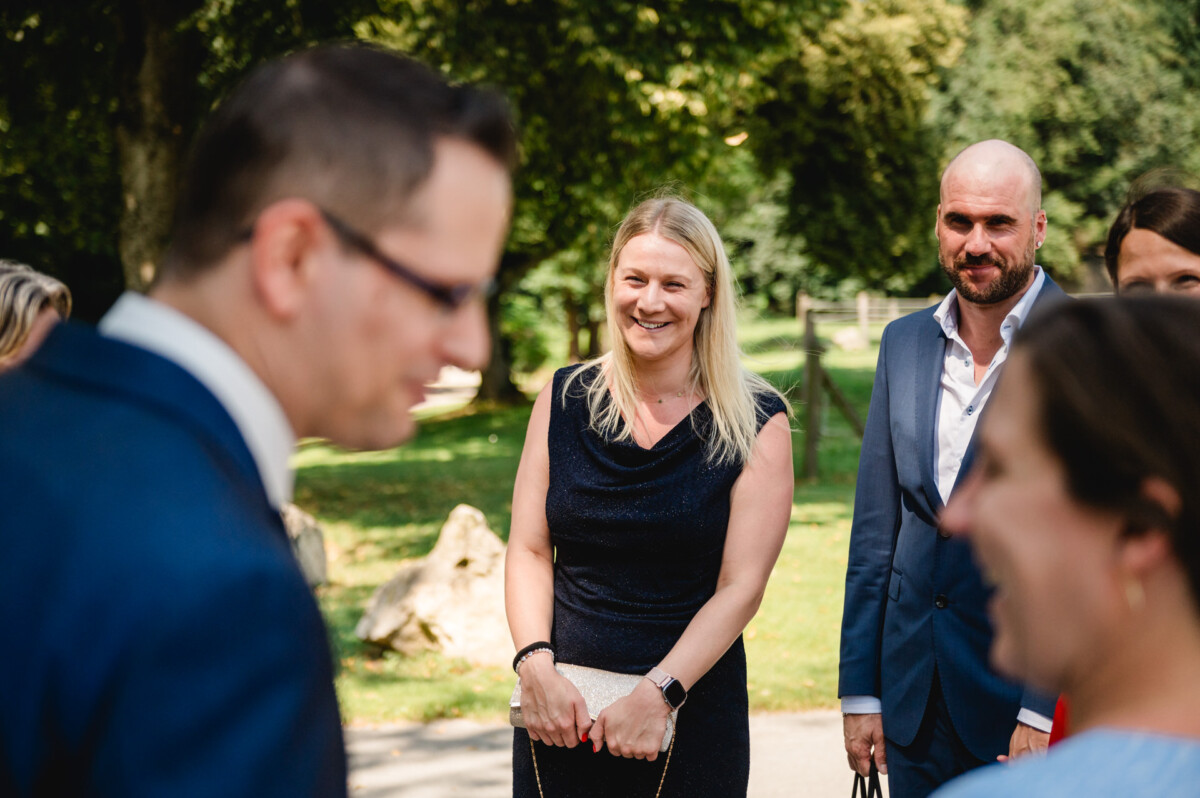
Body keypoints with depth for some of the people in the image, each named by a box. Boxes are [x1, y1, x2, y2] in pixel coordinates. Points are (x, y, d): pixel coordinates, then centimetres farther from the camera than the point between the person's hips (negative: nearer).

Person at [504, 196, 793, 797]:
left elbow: (741, 586, -8)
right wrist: (537, 667, -12)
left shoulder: (756, 422, -3)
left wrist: (657, 695, -17)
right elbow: (529, 550, 3)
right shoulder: (564, 400, 5)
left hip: (692, 715, -2)